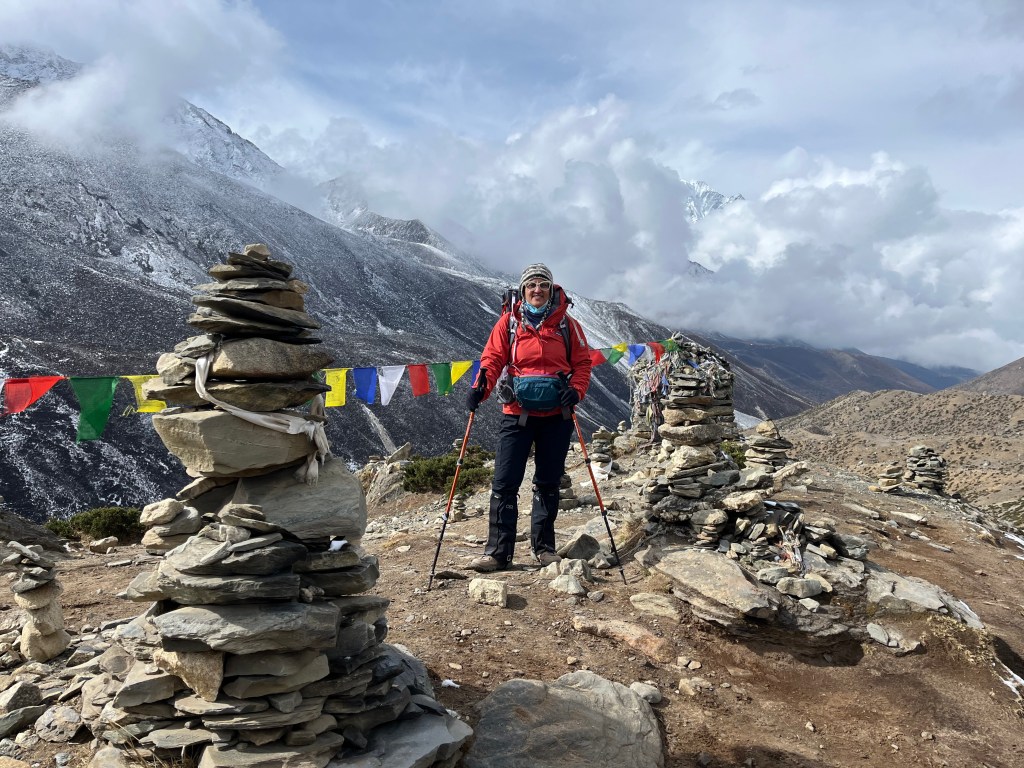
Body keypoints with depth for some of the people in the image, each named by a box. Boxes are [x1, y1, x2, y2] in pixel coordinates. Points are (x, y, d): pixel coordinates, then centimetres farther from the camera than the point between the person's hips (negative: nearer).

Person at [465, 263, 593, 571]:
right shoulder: (508, 322, 4)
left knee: (548, 484, 11)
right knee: (504, 483, -4)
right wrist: (480, 388, -16)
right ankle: (498, 552, 2)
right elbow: (492, 358, 0)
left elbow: (582, 362, 7)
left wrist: (576, 391, -11)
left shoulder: (567, 324, 6)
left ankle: (544, 547, 23)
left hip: (556, 415, 1)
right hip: (517, 414, -1)